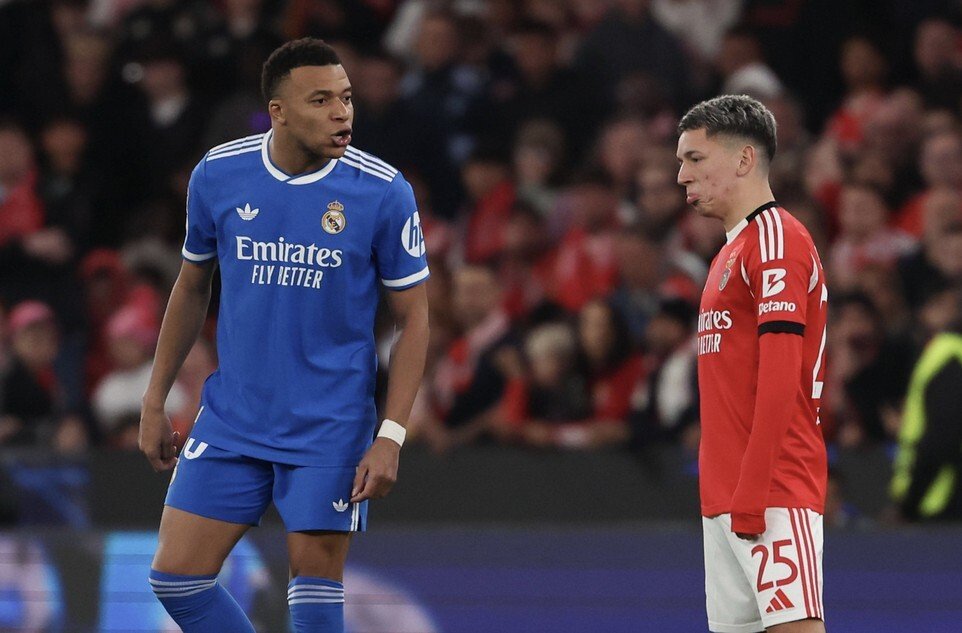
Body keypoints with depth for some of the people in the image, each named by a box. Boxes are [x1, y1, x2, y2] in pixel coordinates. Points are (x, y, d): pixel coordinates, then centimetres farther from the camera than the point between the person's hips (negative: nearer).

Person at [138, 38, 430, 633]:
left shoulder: (385, 192, -11)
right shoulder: (217, 175, -4)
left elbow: (413, 318, -5)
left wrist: (390, 437, -13)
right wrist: (155, 401, 13)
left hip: (330, 429, -3)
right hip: (231, 421, 3)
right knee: (176, 578, -2)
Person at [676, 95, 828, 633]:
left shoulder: (776, 238, -9)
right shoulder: (733, 251, 21)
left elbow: (780, 380, -17)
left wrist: (752, 494, -20)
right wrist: (727, 492, 19)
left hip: (774, 498, -9)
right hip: (726, 497, 10)